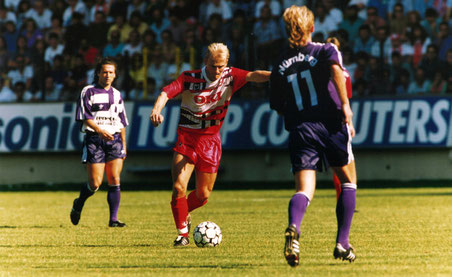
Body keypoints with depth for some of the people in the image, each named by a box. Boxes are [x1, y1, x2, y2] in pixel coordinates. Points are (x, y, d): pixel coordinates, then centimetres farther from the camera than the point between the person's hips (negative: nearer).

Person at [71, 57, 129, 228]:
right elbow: (85, 117, -7)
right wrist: (100, 131, -22)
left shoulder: (116, 95, 17)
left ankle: (113, 219, -5)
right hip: (94, 140, -4)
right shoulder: (88, 91, 1)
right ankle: (78, 204, 24)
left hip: (114, 139, 4)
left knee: (115, 180, -7)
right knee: (95, 184, -6)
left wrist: (124, 144, 16)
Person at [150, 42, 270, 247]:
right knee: (178, 187, -15)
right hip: (186, 137, -2)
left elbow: (253, 76, -21)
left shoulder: (230, 77, -4)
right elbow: (167, 93, -21)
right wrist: (157, 110, -43)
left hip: (210, 140, 2)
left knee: (203, 195, 6)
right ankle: (182, 233, 0)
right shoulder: (189, 78, -10)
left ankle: (183, 212, 38)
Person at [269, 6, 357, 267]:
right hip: (330, 124, -2)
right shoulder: (326, 50, 6)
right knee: (349, 181, 17)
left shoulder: (280, 66, 14)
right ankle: (342, 243, 9)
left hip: (300, 130, 2)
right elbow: (336, 69, -17)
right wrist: (345, 104, -21)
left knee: (304, 189, -4)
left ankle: (293, 228, -37)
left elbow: (278, 106, 16)